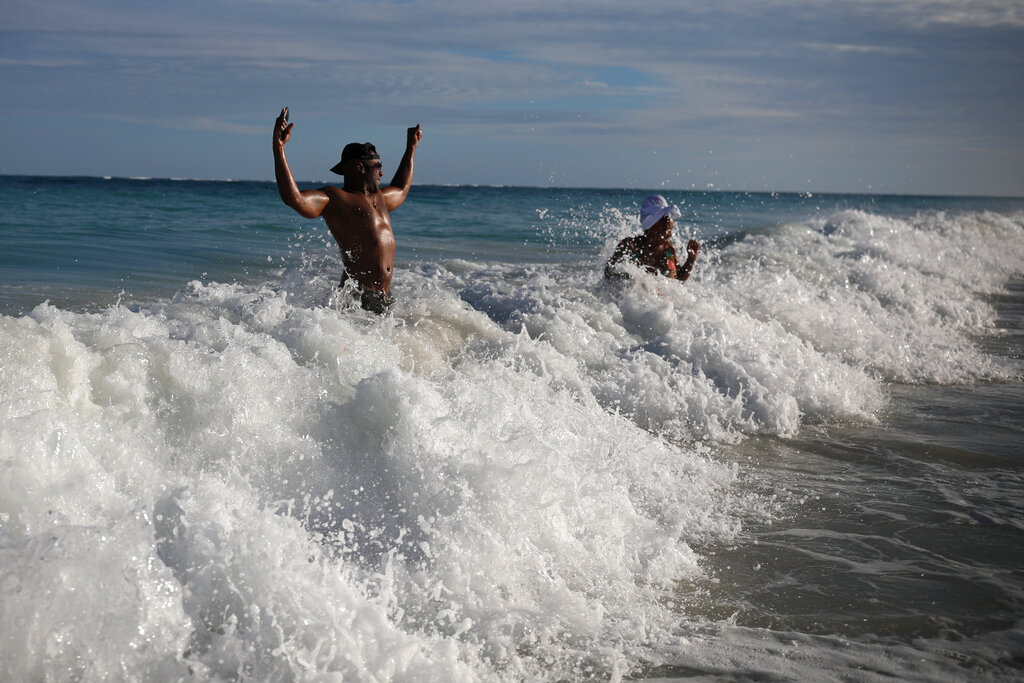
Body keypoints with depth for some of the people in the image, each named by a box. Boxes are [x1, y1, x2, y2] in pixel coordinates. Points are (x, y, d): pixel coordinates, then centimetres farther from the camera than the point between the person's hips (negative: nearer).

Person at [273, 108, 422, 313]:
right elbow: (293, 198, -20)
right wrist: (279, 148, -24)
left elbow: (401, 190, 47)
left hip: (386, 297, 8)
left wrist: (411, 147, 51)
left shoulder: (378, 198, 24)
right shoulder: (334, 198, -4)